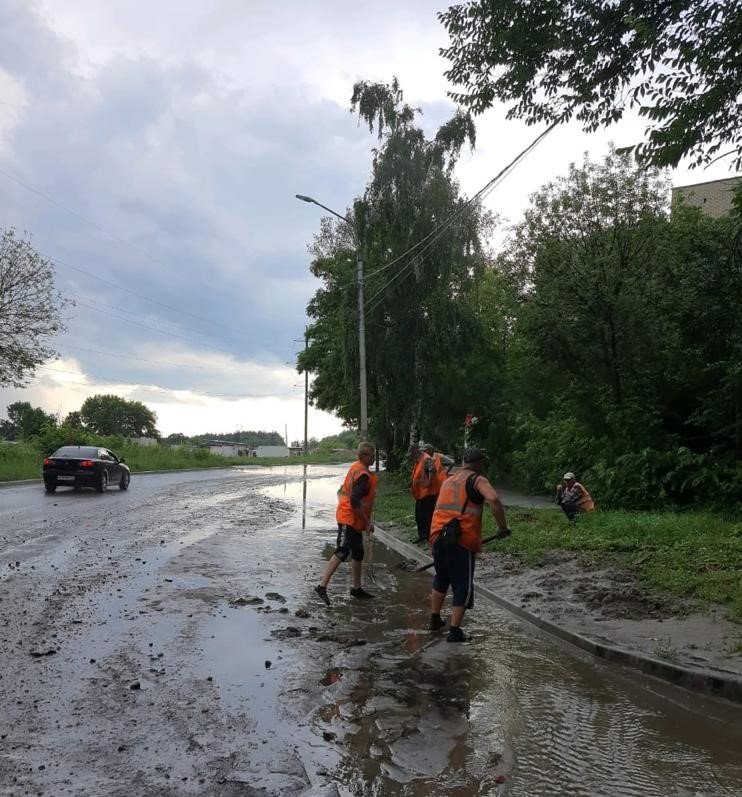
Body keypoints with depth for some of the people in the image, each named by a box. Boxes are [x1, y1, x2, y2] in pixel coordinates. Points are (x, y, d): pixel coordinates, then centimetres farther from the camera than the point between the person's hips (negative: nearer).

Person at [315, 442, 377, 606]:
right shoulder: (364, 475, -20)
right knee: (342, 552, -14)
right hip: (350, 518, -10)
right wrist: (367, 522, -19)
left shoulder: (356, 467, 9)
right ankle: (322, 586, -14)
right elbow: (355, 502, -27)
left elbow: (342, 491, 18)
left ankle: (357, 588, 26)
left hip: (353, 519, 10)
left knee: (357, 553, 16)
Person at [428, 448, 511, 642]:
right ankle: (454, 630, 3)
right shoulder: (477, 480, -1)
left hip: (438, 536, 6)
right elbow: (493, 500, -21)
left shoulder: (448, 480, 20)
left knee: (441, 578, 25)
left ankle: (434, 619, 33)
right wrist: (502, 527, -12)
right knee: (463, 586, 5)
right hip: (462, 540, -6)